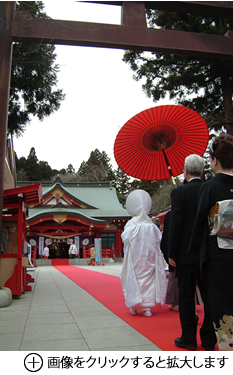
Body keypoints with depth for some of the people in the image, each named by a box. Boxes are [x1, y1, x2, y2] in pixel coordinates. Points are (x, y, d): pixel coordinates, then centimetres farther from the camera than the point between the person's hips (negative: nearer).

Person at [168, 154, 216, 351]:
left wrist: (171, 253, -6)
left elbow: (176, 224, -13)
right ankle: (209, 339, 19)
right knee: (209, 295, 11)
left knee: (186, 296, 7)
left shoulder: (179, 192, -9)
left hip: (186, 253, -4)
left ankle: (189, 338, 15)